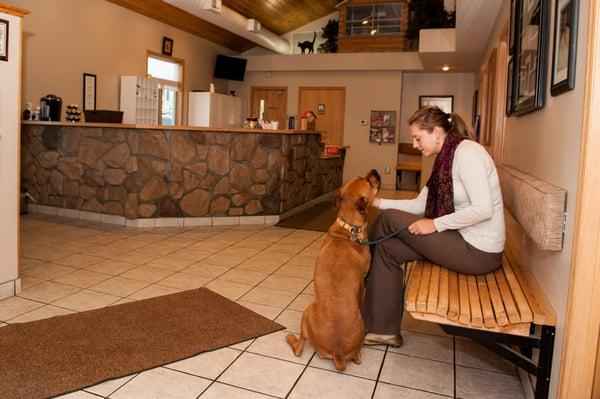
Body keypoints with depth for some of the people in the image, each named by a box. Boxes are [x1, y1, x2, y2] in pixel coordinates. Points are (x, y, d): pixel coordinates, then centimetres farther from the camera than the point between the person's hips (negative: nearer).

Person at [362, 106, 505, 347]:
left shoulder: (466, 152, -18)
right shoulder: (445, 158, 11)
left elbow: (483, 209, -25)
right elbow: (420, 204, 11)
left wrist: (436, 224, -21)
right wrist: (379, 202, 3)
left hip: (478, 252, -9)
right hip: (465, 239, 9)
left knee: (389, 219, -10)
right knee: (388, 247, 0)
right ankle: (383, 329, 8)